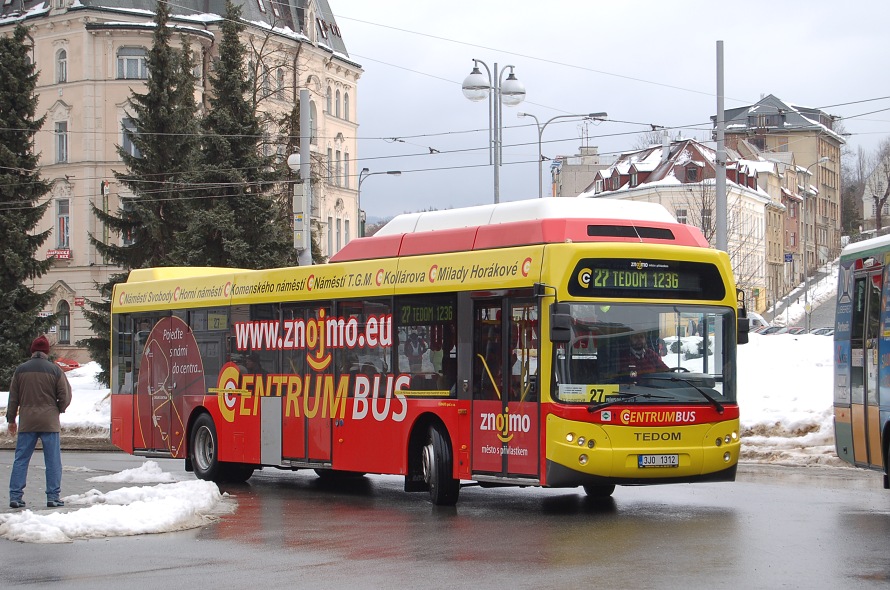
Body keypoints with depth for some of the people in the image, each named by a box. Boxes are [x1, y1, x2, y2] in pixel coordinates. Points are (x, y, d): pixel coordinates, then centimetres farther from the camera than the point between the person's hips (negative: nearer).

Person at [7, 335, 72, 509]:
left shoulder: (21, 370, 4)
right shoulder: (55, 370, -1)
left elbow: (13, 397, 8)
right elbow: (65, 396, -1)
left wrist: (11, 420, 17)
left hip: (26, 422, 2)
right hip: (49, 422, -2)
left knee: (21, 460, 6)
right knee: (53, 461, 3)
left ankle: (15, 496, 2)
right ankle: (53, 497, 1)